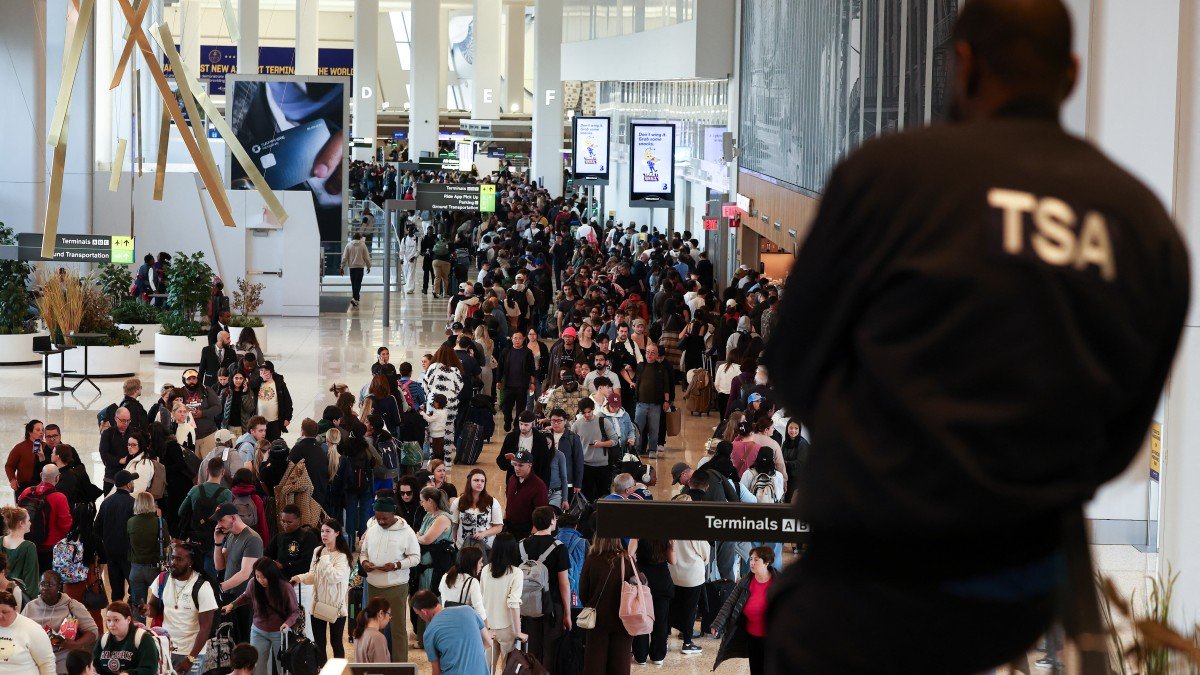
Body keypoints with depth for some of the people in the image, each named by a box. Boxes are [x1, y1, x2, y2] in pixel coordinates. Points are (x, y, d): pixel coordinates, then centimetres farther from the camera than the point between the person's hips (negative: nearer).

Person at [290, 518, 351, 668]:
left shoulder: (342, 556, -12)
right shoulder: (318, 551, 6)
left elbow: (335, 577, -23)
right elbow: (313, 575, 8)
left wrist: (325, 559, -20)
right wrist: (301, 578, -11)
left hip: (336, 606, -5)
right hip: (318, 605, 5)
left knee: (336, 642, 7)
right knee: (318, 643, 10)